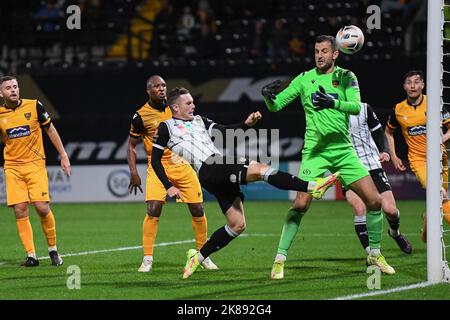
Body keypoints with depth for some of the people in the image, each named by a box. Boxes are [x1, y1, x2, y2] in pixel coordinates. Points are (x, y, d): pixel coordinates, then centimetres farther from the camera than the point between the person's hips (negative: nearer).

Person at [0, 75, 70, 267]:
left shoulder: (34, 106, -3)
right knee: (20, 211, -7)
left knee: (42, 208, -12)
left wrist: (63, 155, 7)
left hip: (35, 165, -2)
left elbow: (50, 130, 8)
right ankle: (31, 256, -1)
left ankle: (53, 250, 7)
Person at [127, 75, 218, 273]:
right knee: (153, 210, -18)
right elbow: (131, 145, 2)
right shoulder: (141, 116, -7)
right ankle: (147, 259, -9)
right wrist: (133, 173, -7)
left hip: (182, 164, 3)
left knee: (198, 210, 1)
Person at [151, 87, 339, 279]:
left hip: (223, 168, 8)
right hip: (208, 171, -8)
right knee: (260, 169, -22)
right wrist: (169, 187, -1)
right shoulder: (167, 128, 9)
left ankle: (197, 257, 12)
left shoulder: (199, 121, 27)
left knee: (237, 225, 3)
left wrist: (246, 124, -2)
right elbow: (155, 160, 9)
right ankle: (313, 187, -29)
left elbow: (224, 131, 16)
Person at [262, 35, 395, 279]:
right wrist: (269, 96, -19)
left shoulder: (346, 77, 4)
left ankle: (375, 254, 16)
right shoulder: (304, 79, 4)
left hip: (344, 149, 2)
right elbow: (276, 106, 4)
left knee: (374, 200, -3)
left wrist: (333, 103, -31)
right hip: (315, 150, -2)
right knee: (301, 204, -16)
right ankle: (279, 259, -8)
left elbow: (356, 106, -13)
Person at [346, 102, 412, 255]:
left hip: (372, 166, 1)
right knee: (360, 207, -24)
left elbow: (379, 133, 13)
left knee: (390, 209, -6)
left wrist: (385, 151, -4)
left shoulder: (364, 109, 4)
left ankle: (395, 232, 31)